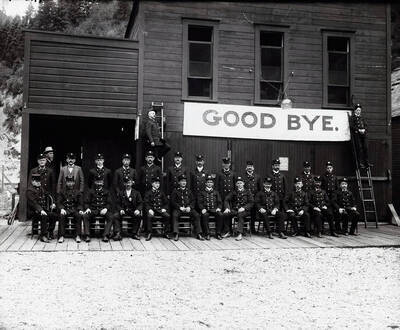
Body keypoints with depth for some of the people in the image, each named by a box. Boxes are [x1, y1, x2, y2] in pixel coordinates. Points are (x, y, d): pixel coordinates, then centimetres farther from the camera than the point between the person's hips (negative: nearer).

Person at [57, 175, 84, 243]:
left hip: (74, 210, 0)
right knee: (61, 216, -33)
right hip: (65, 210, 0)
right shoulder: (62, 192, 17)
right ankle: (61, 236, -31)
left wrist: (80, 210, -10)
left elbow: (80, 203, 12)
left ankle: (78, 236, -31)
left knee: (79, 215, -32)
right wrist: (62, 209, -13)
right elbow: (58, 202, 8)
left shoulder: (78, 192, 17)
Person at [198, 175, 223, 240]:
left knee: (220, 215, -31)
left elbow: (220, 202, 15)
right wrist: (202, 209, -13)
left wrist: (219, 208, -7)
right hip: (205, 210, -1)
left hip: (214, 209, 2)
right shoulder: (202, 193, 16)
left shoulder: (216, 193, 22)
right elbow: (199, 202, 6)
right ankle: (207, 234, -30)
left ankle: (218, 233, -23)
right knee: (205, 215, -36)